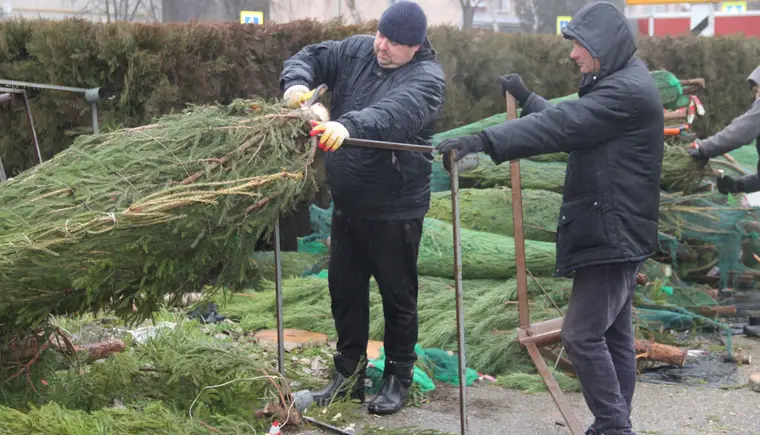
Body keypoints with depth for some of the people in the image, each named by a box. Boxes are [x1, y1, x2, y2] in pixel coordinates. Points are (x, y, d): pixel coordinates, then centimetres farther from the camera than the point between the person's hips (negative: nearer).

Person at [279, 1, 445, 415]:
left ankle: (398, 378, 23)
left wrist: (348, 126, -53)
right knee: (344, 289, 15)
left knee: (398, 294, 7)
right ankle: (348, 373, 30)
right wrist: (297, 83, -18)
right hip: (347, 202, 6)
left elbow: (394, 113, -35)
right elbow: (309, 57, 6)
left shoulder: (426, 77, -16)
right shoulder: (356, 51, 3)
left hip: (394, 208, -6)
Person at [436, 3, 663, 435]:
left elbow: (559, 127, -28)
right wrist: (526, 97, 21)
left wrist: (483, 141, -33)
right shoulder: (619, 85, 15)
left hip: (614, 234, -11)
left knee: (583, 334, -9)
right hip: (613, 233, 11)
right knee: (614, 334, 14)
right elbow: (568, 123, 24)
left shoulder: (629, 91, -19)